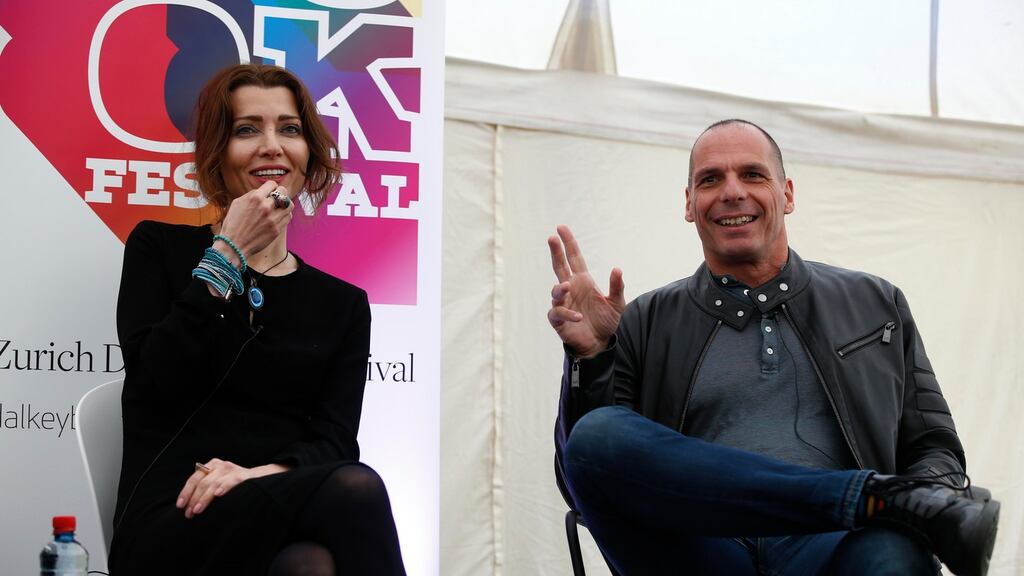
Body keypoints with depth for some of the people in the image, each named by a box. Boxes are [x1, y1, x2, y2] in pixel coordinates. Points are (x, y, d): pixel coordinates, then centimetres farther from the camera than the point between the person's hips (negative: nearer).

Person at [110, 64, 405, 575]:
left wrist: (264, 472, -19)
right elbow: (154, 387, -5)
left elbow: (333, 442, 3)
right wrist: (228, 255, -4)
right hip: (169, 523, -2)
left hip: (283, 517, 3)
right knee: (355, 491, -32)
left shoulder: (343, 303, 18)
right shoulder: (158, 249, 13)